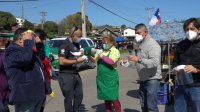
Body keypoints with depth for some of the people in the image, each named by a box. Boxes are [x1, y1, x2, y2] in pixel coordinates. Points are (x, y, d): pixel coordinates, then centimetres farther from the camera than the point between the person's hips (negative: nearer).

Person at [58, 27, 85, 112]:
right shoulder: (65, 45, -15)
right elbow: (62, 61, -24)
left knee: (79, 95, 18)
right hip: (66, 75, -9)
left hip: (76, 74, 9)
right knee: (69, 97, 2)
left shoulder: (76, 44, 11)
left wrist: (81, 55, 4)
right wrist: (76, 61, -20)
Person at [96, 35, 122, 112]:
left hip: (111, 78, -6)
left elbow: (111, 61, -24)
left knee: (113, 98, -1)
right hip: (102, 79, 6)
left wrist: (102, 56, -22)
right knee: (106, 97, 15)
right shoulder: (102, 51, 11)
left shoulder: (115, 51, -7)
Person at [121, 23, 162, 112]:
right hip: (143, 79, 9)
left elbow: (155, 62, -28)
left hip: (152, 79, -9)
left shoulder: (152, 44, -16)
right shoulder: (139, 44, 12)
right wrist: (128, 61, 4)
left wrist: (139, 60, -36)